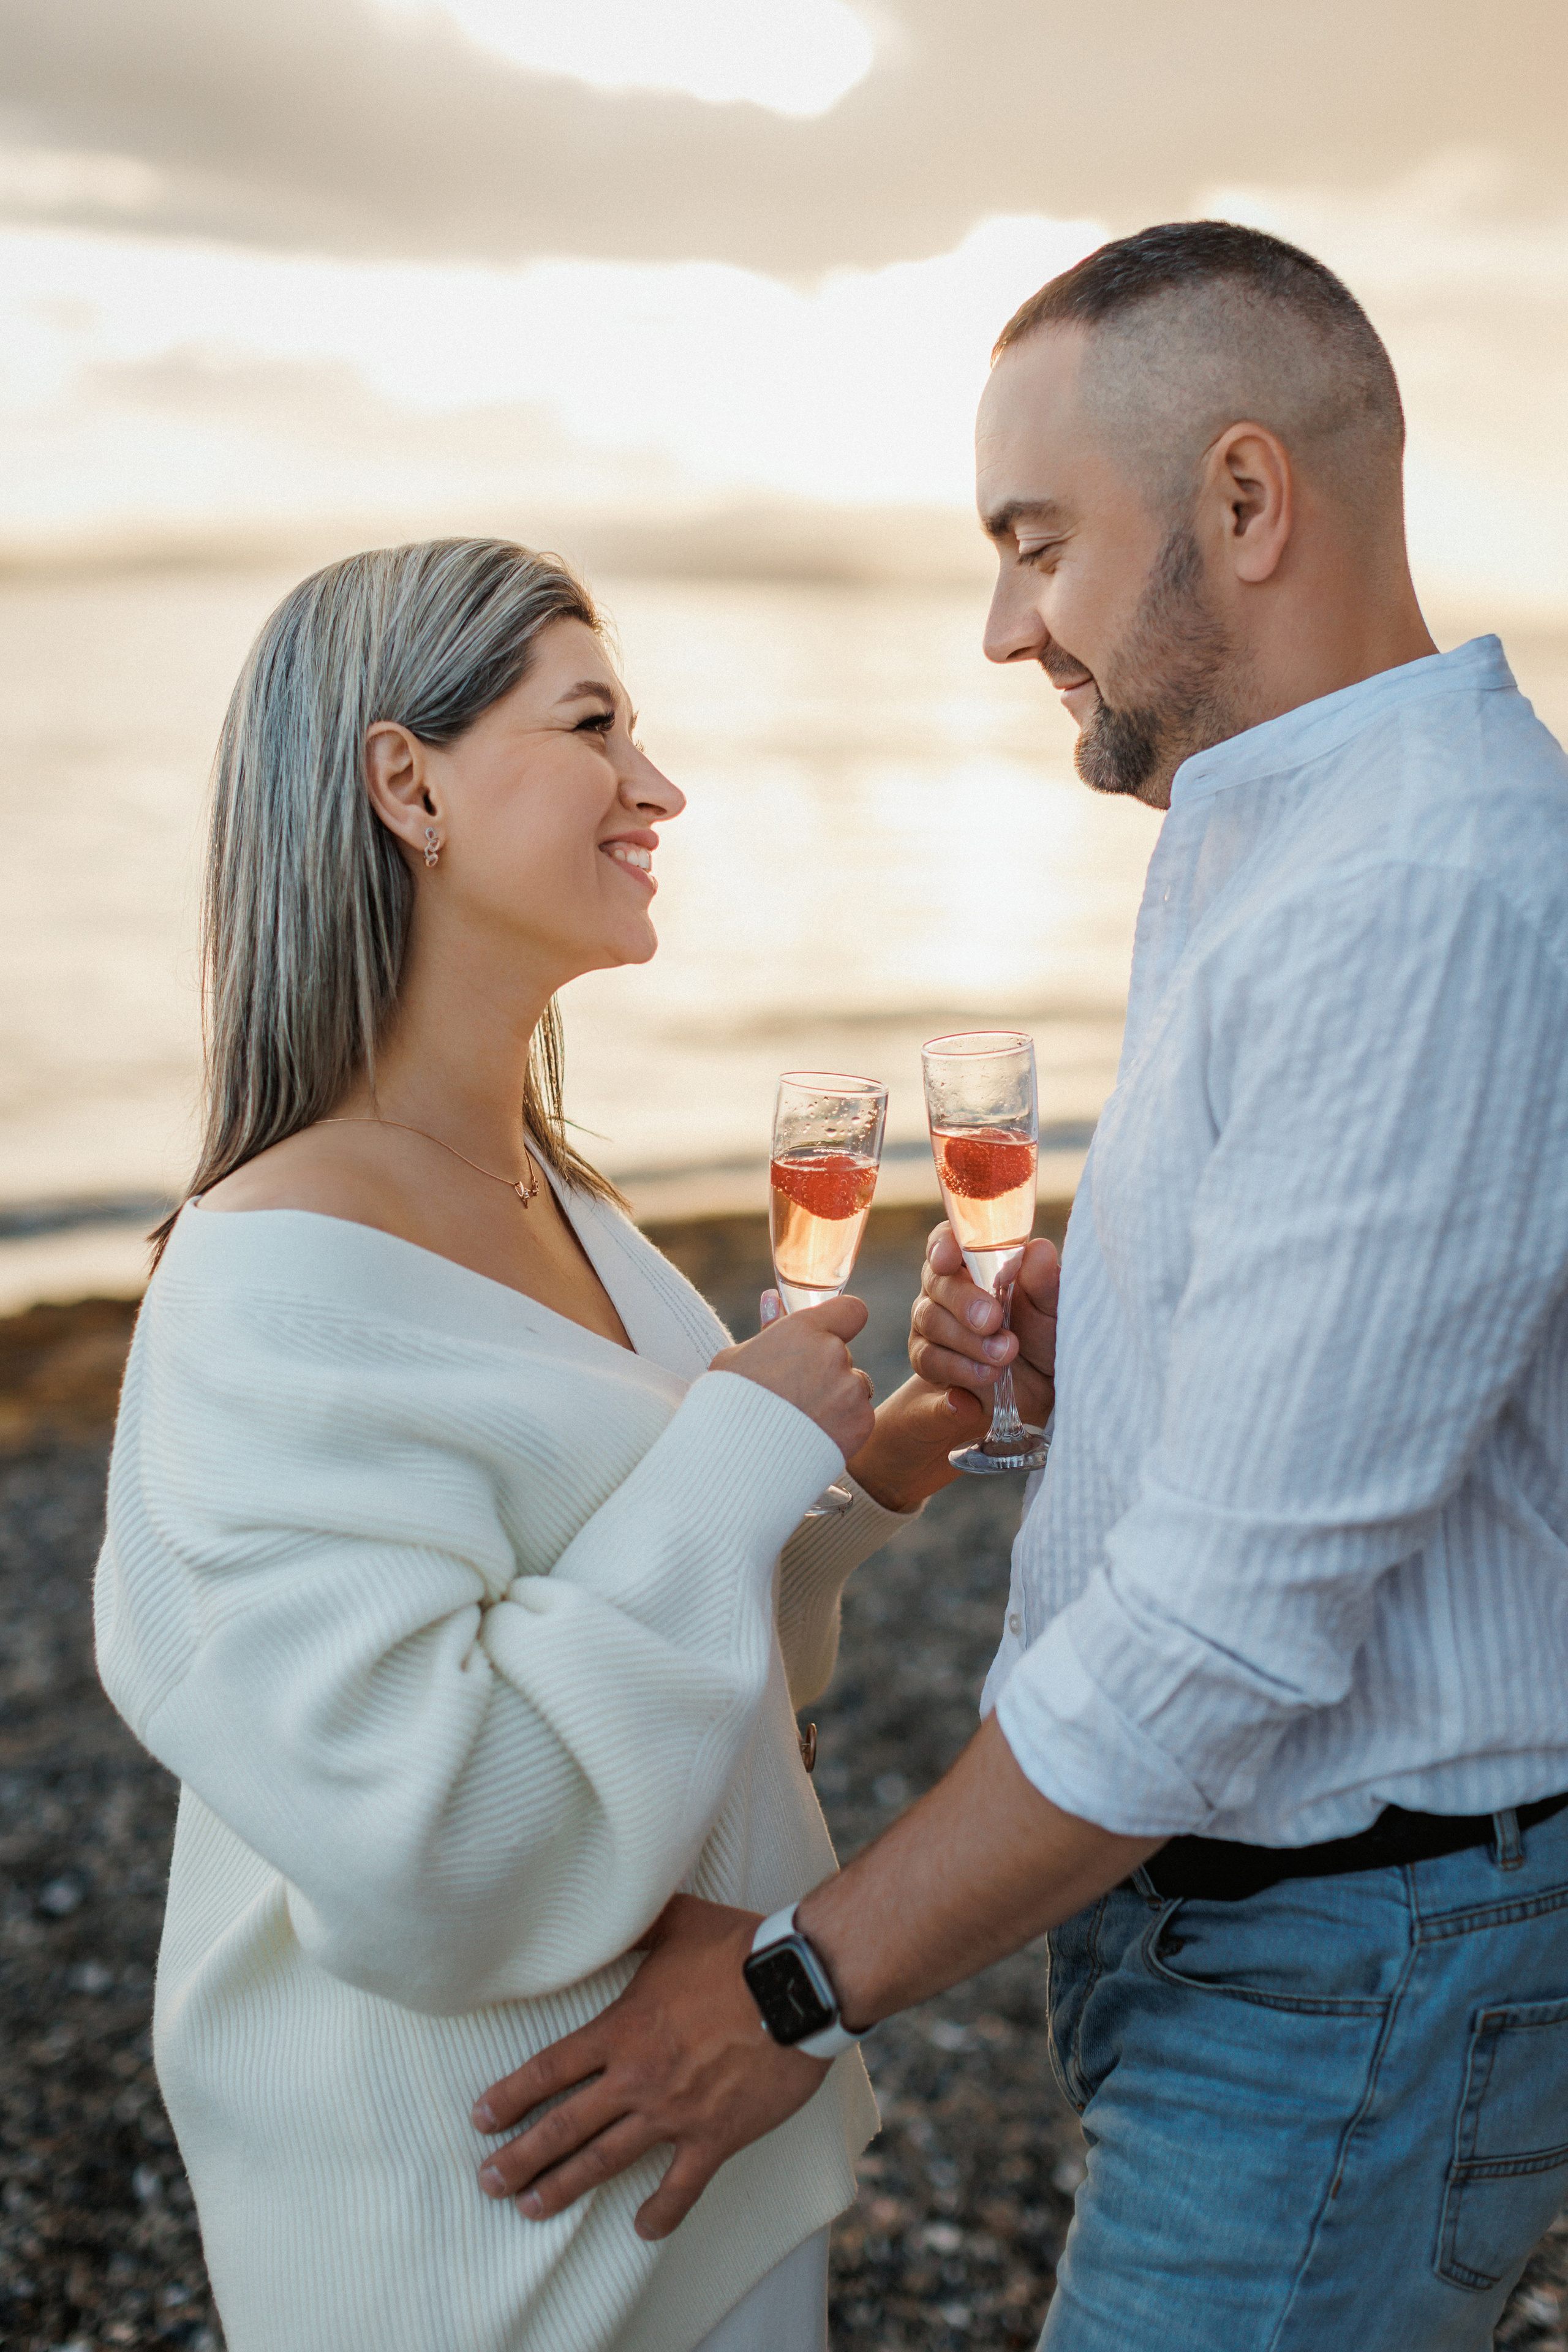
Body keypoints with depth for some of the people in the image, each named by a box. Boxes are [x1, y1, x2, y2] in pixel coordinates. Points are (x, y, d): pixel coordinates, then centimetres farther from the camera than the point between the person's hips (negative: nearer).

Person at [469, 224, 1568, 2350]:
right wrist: (1057, 1353, -1)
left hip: (1348, 1992, -9)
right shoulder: (1297, 860, 9)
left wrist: (802, 1978, -18)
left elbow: (1234, 1620, -27)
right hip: (1247, 1907, 10)